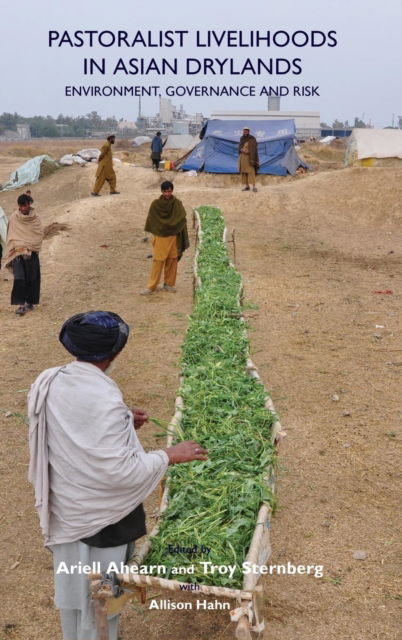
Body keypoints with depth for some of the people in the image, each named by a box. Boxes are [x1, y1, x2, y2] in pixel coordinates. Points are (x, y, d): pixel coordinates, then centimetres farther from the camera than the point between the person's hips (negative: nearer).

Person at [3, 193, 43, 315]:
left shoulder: (35, 218, 2)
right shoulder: (14, 218, 1)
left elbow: (40, 234, 1)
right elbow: (11, 236, 4)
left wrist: (29, 246, -6)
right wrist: (18, 246, -6)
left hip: (32, 253, 1)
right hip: (18, 252, -1)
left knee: (32, 278, 4)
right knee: (19, 278, -11)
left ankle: (29, 302, 18)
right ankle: (21, 304, -13)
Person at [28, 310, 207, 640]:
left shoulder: (48, 383, -8)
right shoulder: (104, 400, -32)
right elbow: (120, 471, -29)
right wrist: (169, 455, -18)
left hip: (64, 508, 8)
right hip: (100, 516, -8)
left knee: (73, 584, 28)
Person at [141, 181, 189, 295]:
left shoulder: (177, 204, -3)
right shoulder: (155, 204, -6)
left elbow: (181, 220, -4)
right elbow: (152, 221, 0)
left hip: (173, 237, 2)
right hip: (159, 237, -2)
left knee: (172, 260, 7)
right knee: (158, 261, -4)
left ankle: (169, 284, 20)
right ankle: (151, 286, 1)